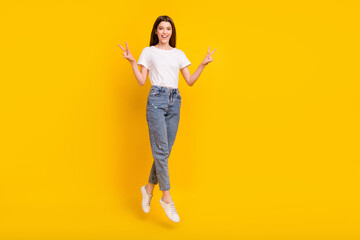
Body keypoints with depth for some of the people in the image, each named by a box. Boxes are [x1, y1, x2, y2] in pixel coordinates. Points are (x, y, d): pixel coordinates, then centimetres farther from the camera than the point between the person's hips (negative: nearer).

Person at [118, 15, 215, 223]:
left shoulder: (179, 54, 16)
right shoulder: (148, 52, 9)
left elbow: (190, 81, 11)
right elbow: (141, 81, 3)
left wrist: (203, 65, 2)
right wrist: (132, 62, -7)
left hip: (175, 102, 4)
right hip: (156, 100, -4)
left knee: (165, 151, 4)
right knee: (161, 150, -9)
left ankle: (149, 188, 23)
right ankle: (167, 197, -2)